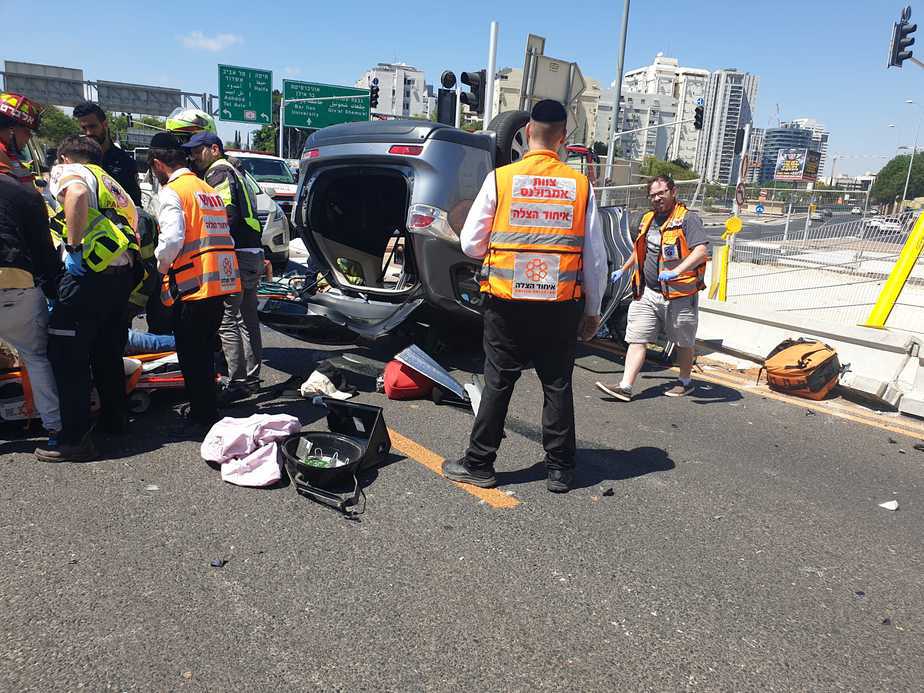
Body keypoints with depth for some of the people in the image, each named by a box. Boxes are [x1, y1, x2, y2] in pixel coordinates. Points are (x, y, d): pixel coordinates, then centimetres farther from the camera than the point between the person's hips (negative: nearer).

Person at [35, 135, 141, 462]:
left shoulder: (67, 171, 6)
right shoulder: (111, 183, 30)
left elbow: (77, 192, -19)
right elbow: (133, 219, 26)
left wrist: (73, 246, -18)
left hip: (92, 271, -8)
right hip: (124, 272, 8)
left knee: (66, 354, -3)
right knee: (107, 350, 20)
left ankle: (75, 439, -3)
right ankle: (115, 420, 30)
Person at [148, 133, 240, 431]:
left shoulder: (172, 191, -8)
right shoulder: (208, 189, 16)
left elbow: (172, 239, -20)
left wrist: (160, 265, -2)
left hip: (192, 284, -8)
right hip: (220, 282, 8)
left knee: (191, 354, 3)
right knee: (205, 351, 19)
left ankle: (203, 416, 9)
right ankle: (207, 410, 29)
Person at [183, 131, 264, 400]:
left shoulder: (219, 172, -6)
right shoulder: (233, 172, 24)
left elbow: (227, 215, -21)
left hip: (236, 256, -10)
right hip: (253, 254, 10)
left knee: (227, 321, -8)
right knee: (247, 319, 15)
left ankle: (237, 382, -6)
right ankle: (252, 377, 23)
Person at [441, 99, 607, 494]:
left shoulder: (500, 179, -4)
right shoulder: (580, 185, -1)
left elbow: (470, 244, -1)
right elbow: (596, 257, 2)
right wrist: (592, 310, 12)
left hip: (506, 302, -1)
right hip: (561, 305, 1)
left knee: (497, 383, 9)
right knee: (558, 385, 12)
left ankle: (479, 464, 19)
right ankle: (560, 469, 21)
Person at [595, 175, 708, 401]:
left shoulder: (688, 218, -10)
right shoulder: (648, 219, 14)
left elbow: (702, 251, -22)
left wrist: (676, 272, -33)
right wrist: (623, 269, 35)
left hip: (680, 294, -6)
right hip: (648, 293, 6)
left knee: (684, 342, 11)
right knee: (637, 339, -2)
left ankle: (686, 382, 31)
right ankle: (625, 387, -4)